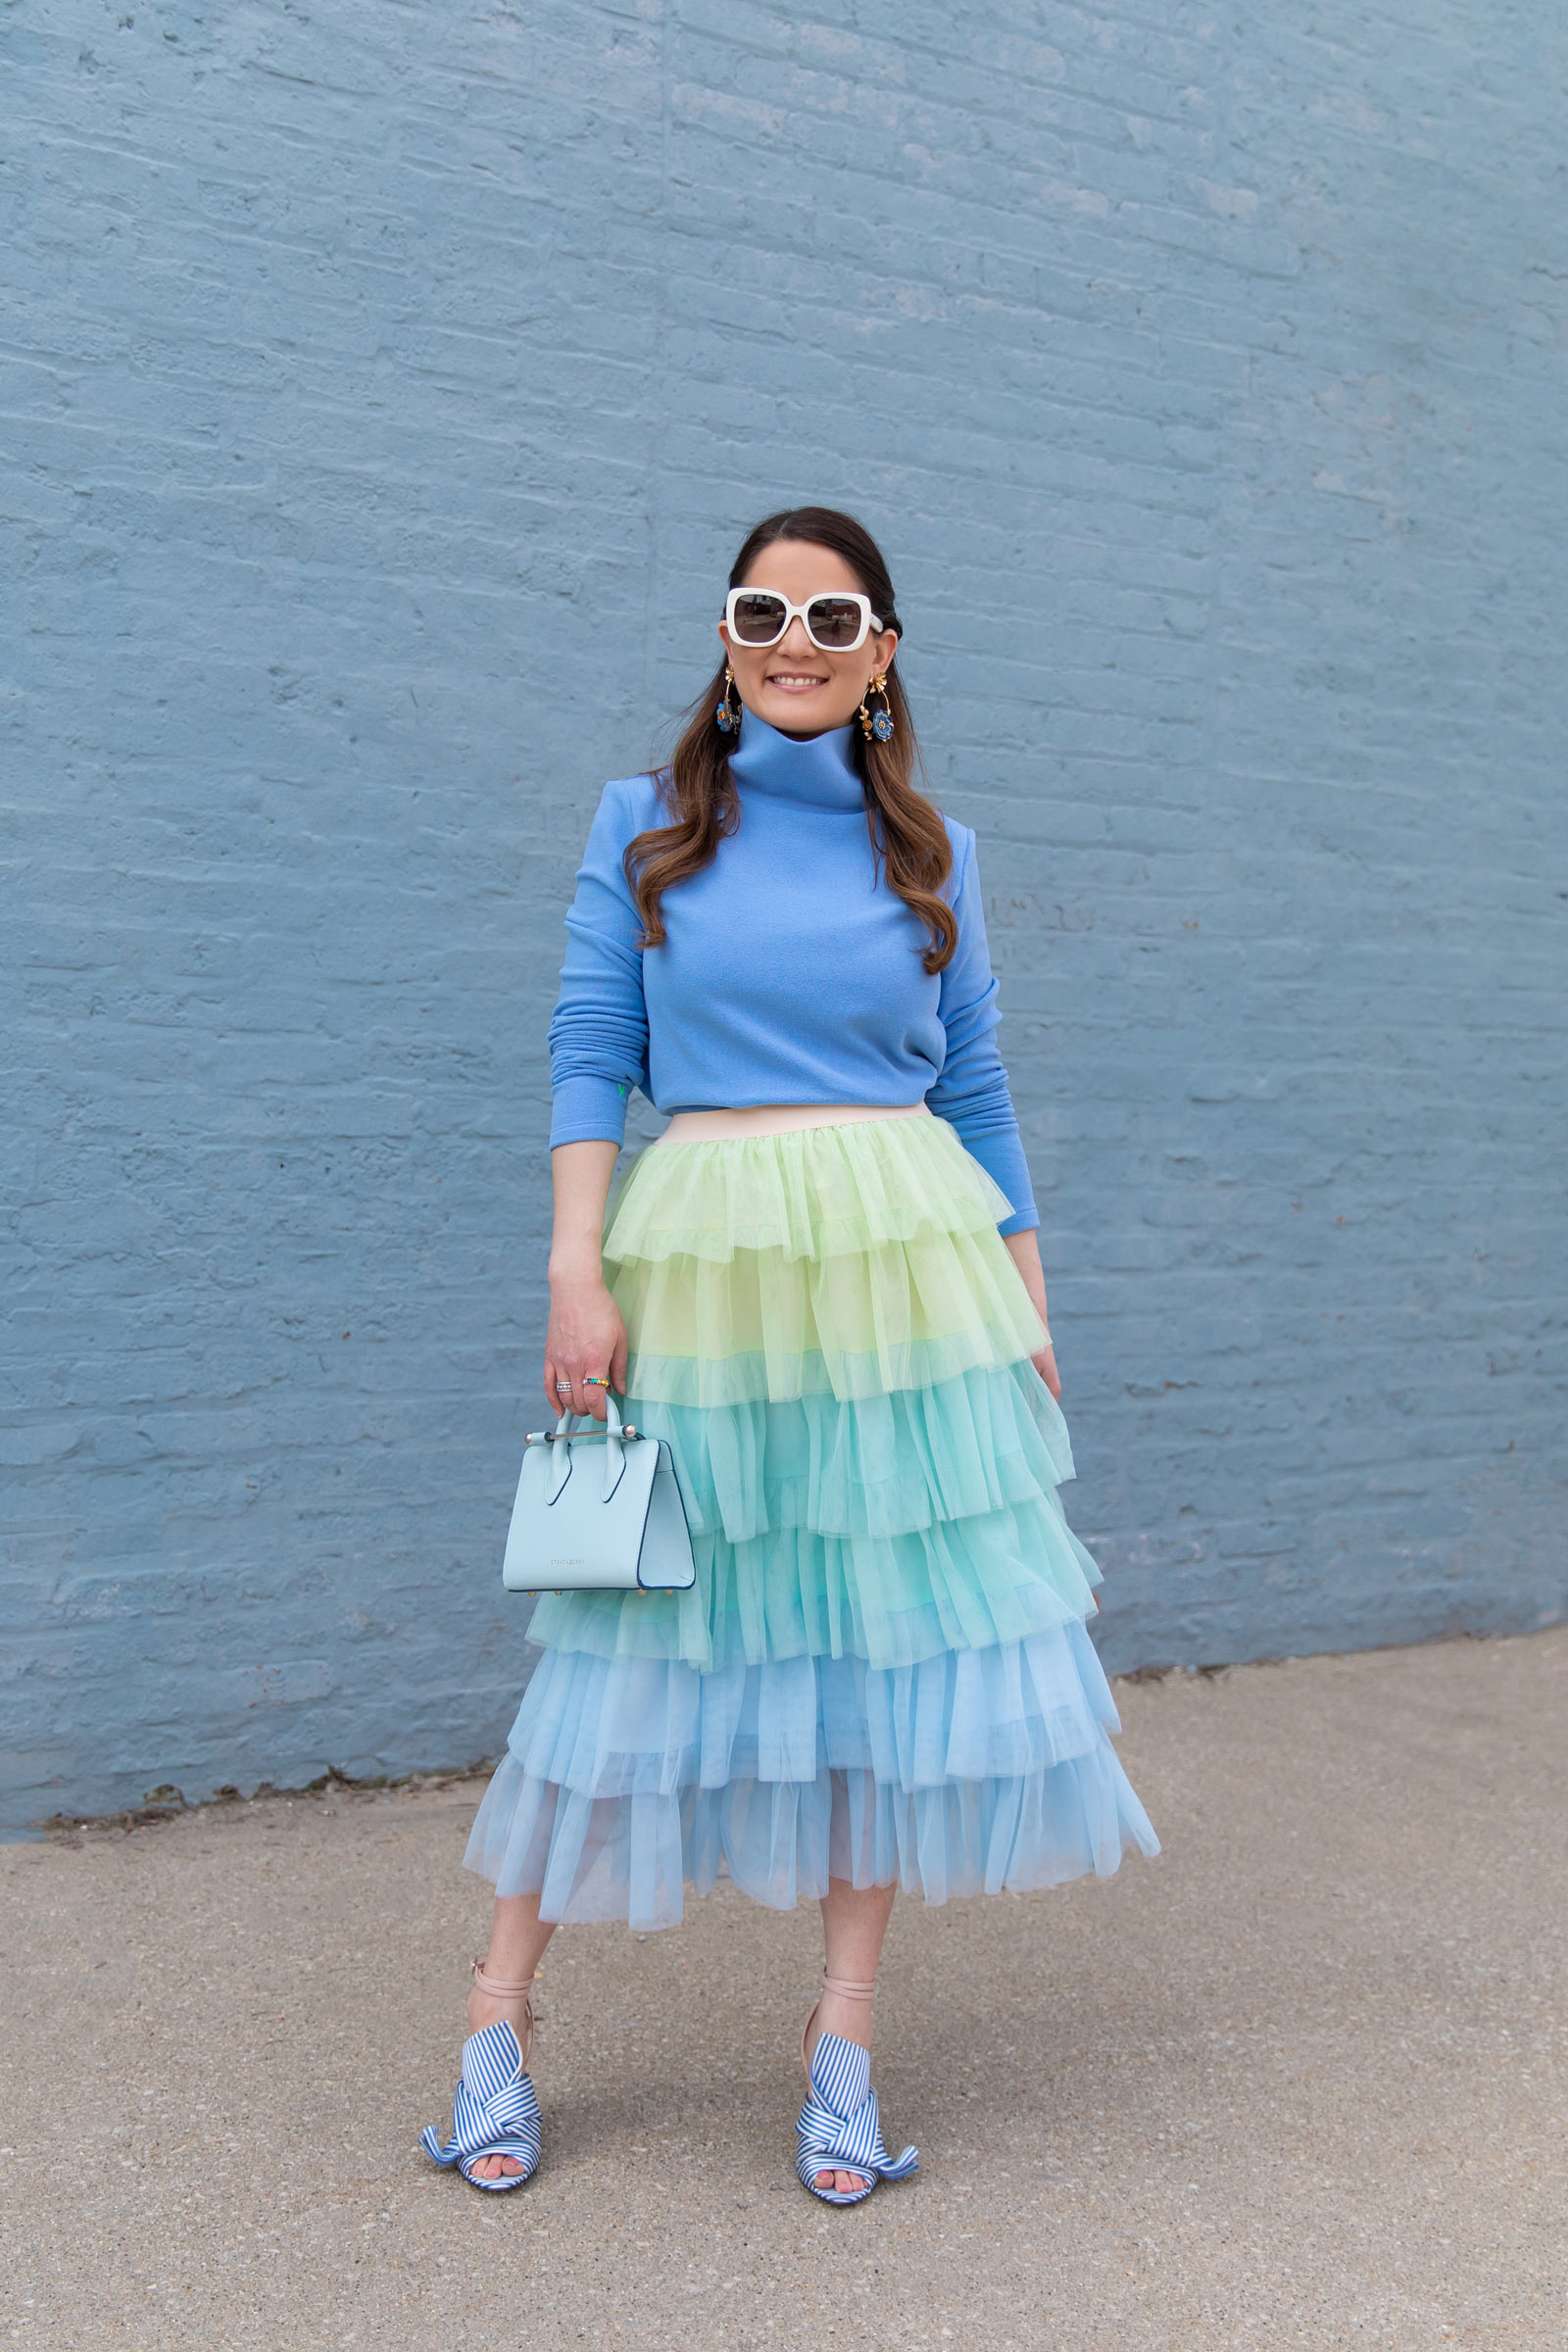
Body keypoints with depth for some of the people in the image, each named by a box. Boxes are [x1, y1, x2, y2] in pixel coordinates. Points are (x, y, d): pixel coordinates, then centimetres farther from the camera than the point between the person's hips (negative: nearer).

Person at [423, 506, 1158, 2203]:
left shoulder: (925, 849, 10)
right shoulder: (645, 822, 6)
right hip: (706, 1273, -2)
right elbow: (589, 1054, 1)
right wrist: (577, 1274, -9)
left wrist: (1028, 1307, 8)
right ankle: (500, 2012, 22)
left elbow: (975, 1091, 12)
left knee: (900, 1632, 3)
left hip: (907, 1274, 2)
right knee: (650, 1633, 4)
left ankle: (843, 2034, 19)